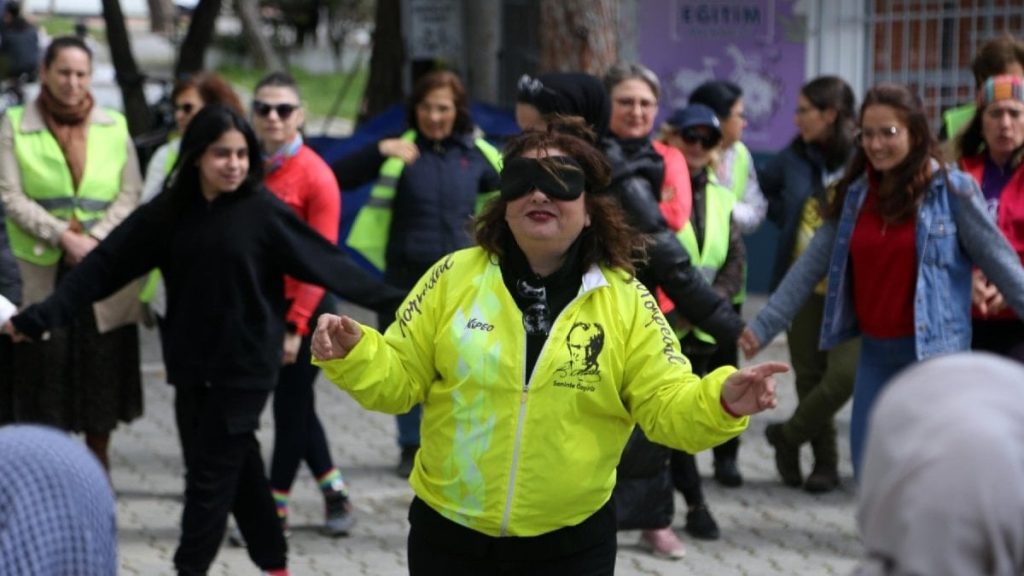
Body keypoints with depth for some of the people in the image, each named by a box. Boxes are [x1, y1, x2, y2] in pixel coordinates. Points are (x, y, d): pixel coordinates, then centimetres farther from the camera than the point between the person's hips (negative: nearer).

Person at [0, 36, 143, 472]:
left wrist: (94, 240, -13)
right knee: (45, 369, -1)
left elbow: (130, 194, 3)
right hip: (41, 272, -1)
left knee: (103, 369, 6)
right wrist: (65, 238, -16)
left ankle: (98, 465, 20)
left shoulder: (114, 127, 7)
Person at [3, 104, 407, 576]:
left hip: (244, 364, -4)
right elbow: (107, 265, -3)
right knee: (238, 466, 14)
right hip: (192, 365, 4)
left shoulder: (263, 212, -9)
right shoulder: (168, 213, 0)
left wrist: (388, 299, -13)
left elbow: (325, 262, -8)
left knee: (212, 472, -2)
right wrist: (43, 315, -9)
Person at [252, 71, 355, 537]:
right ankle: (334, 493, 28)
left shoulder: (315, 175, -13)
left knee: (291, 405, 3)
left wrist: (296, 326, -17)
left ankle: (275, 509, 13)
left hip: (303, 307, -6)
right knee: (293, 404, 14)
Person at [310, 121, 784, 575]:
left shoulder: (626, 301, -4)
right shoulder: (455, 278, -3)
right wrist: (353, 353, -19)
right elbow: (399, 379, 1)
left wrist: (721, 402, -26)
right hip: (447, 534, 1)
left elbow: (668, 405, -6)